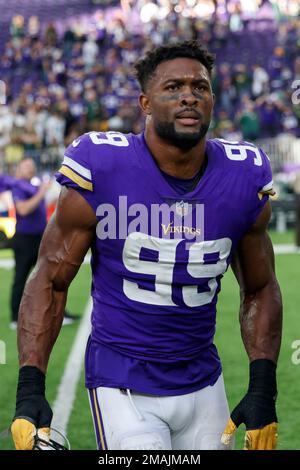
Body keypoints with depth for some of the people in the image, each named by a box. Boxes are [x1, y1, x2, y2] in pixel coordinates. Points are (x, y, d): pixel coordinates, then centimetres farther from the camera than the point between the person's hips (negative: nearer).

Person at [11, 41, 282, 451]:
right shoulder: (102, 171, -13)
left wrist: (263, 389, 0)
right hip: (122, 385, -4)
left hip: (203, 383, 4)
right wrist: (30, 390, -13)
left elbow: (259, 290, 9)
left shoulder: (243, 180, -3)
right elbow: (51, 281, -5)